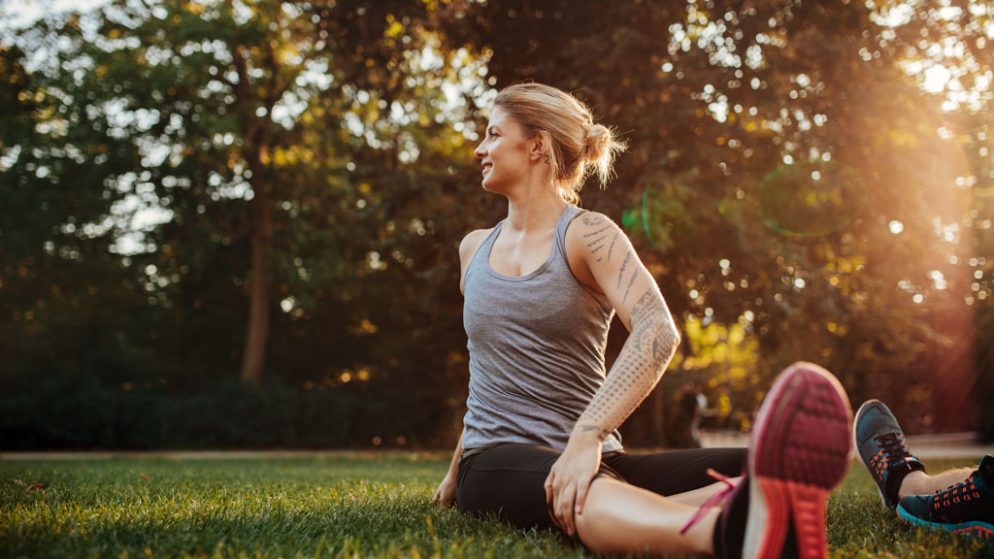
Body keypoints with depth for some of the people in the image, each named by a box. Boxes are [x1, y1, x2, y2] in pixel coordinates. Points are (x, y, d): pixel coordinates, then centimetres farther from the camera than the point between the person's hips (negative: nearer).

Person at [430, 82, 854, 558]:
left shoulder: (587, 235, -1)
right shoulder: (474, 249, 16)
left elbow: (658, 332, -20)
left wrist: (587, 435, -35)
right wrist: (458, 468, 36)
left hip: (590, 458, 0)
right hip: (495, 463, 1)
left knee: (751, 470, -30)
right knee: (582, 498, -39)